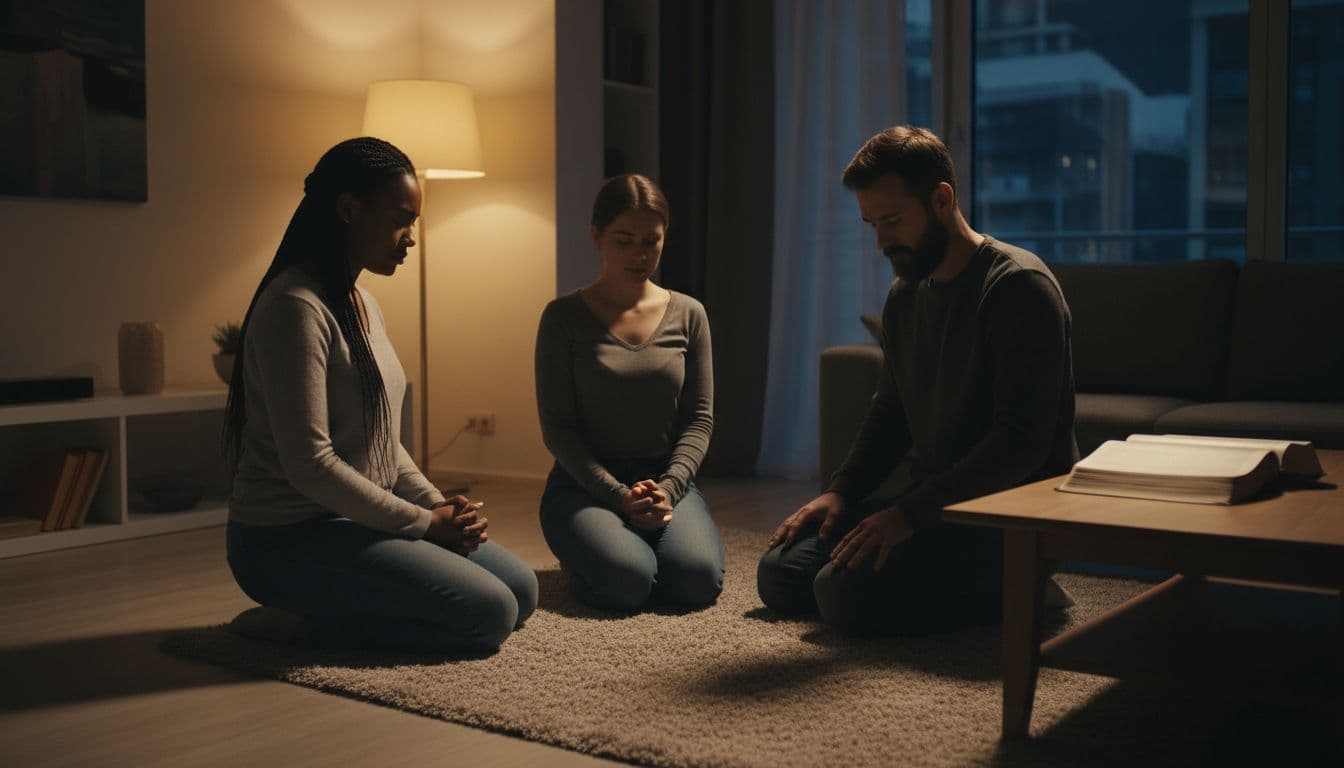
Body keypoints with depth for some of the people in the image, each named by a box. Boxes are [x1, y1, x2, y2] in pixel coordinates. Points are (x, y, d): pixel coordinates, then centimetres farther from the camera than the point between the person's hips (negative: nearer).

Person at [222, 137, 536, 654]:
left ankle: (314, 613, 4)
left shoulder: (363, 305, 12)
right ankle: (298, 624, -7)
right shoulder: (296, 306, -18)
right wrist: (424, 522, -15)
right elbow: (309, 462, -23)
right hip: (290, 537, -9)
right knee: (488, 614, -16)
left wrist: (438, 506, 1)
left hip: (355, 519, 10)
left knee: (521, 591, 5)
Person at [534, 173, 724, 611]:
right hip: (586, 481, -3)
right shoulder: (564, 318, -3)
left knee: (699, 578, -25)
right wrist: (618, 495, -17)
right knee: (626, 581, -31)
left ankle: (642, 540, 9)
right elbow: (558, 427, -6)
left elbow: (699, 419, 4)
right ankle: (581, 554, 5)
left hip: (666, 479, 3)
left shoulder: (688, 315, 6)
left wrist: (667, 488, -14)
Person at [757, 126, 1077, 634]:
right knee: (780, 573, -2)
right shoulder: (904, 295, 11)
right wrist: (840, 491, 4)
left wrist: (909, 513, -26)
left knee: (845, 592, -25)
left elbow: (1022, 442, -23)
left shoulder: (1019, 286, -16)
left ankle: (1016, 593, -3)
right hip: (931, 502, 9)